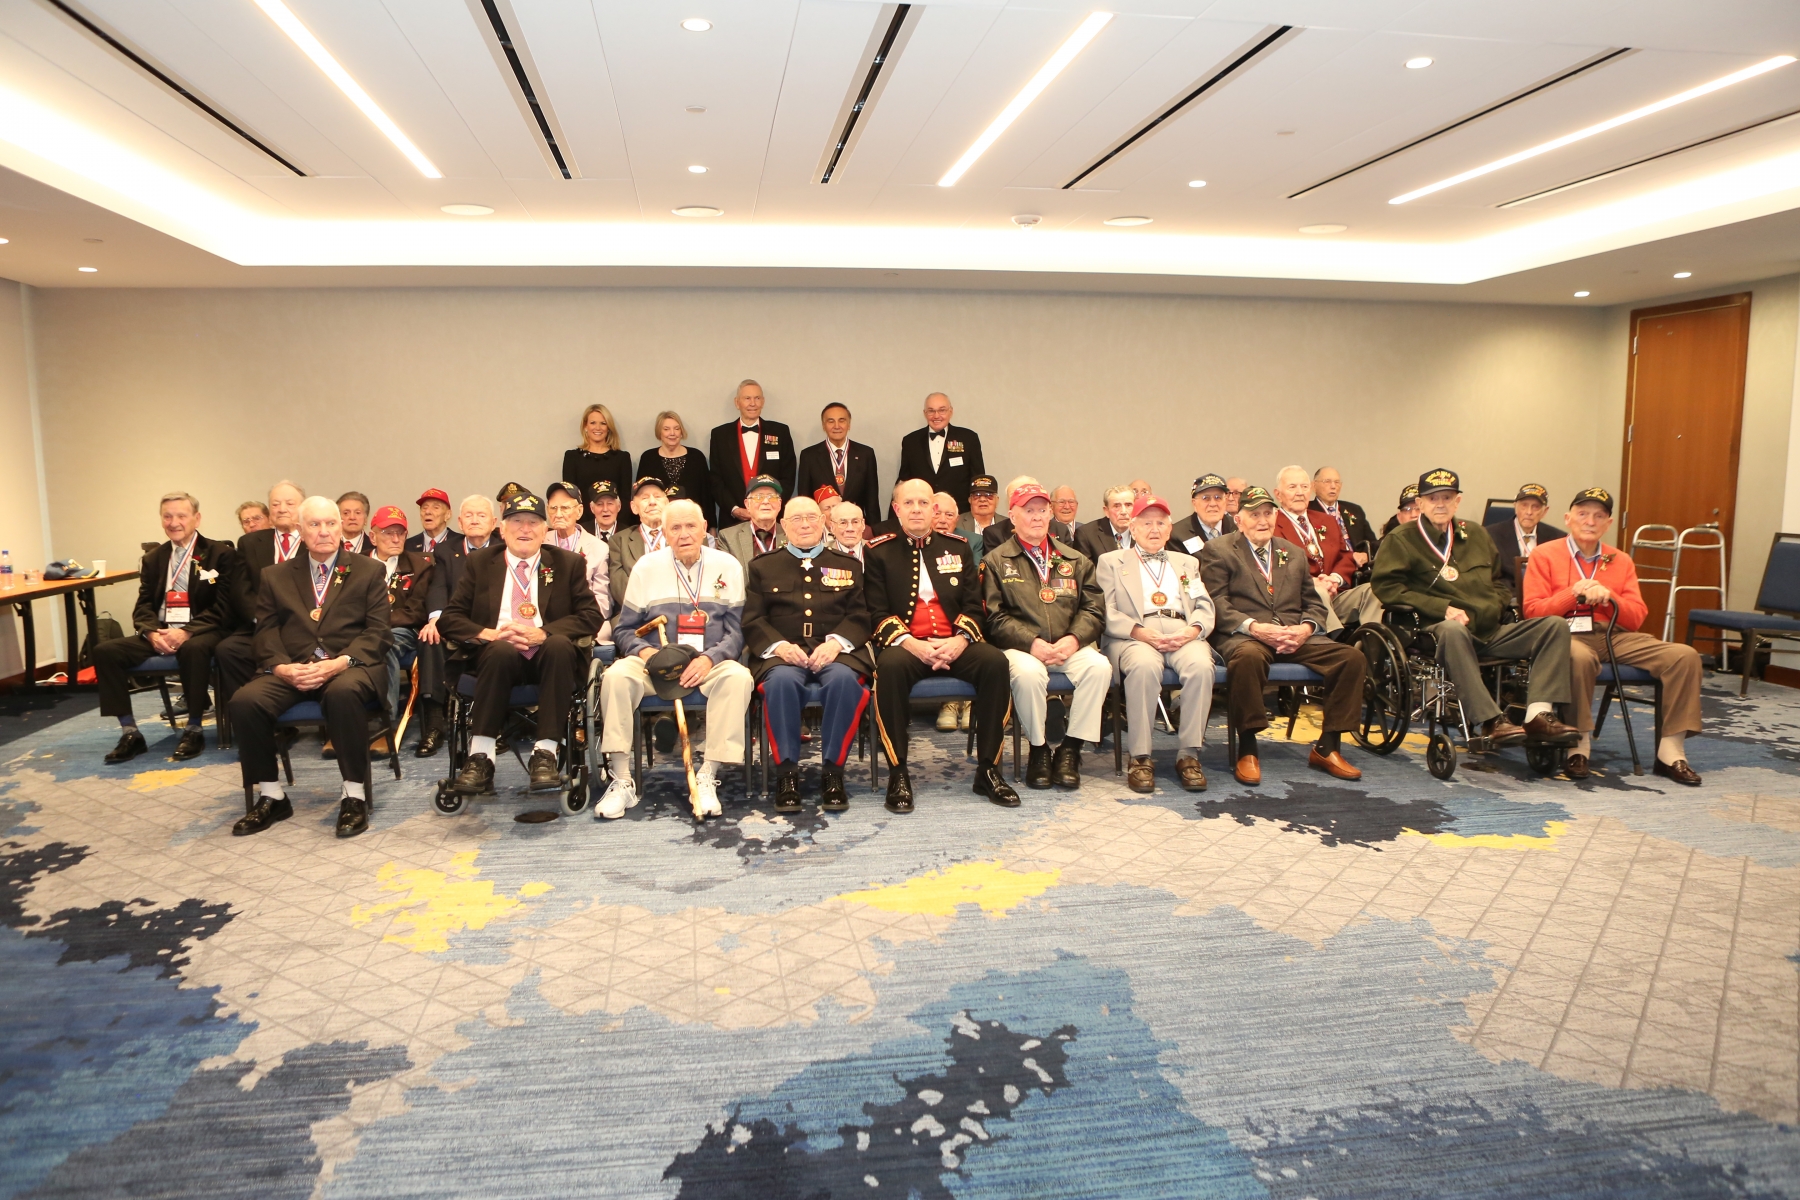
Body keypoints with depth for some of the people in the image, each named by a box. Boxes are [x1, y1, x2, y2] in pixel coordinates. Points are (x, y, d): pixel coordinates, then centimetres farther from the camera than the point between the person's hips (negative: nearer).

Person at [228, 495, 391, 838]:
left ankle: (354, 796, -25)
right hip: (291, 669, 3)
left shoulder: (368, 571, 11)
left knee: (343, 692, -38)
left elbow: (376, 630, 2)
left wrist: (340, 662, -16)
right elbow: (266, 631, 10)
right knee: (244, 701, -25)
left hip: (350, 666, -3)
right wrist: (282, 667, -12)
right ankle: (271, 796, -7)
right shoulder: (275, 576, 18)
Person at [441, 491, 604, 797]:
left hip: (550, 656, 0)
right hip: (496, 656, 0)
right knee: (502, 650, -34)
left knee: (559, 645, -34)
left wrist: (541, 633, -15)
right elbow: (450, 618, 8)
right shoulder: (480, 562, 14)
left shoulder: (569, 563, 11)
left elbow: (592, 617, 1)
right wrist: (488, 634, -13)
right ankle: (480, 757, -32)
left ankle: (545, 754, -34)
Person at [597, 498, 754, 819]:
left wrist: (709, 658, -17)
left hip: (709, 664, -1)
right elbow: (624, 629, 9)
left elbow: (736, 630, 2)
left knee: (738, 678, -33)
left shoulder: (728, 566, 6)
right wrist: (643, 650, -14)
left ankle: (706, 778, -28)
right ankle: (622, 781, -24)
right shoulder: (646, 567, 8)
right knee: (616, 676, -30)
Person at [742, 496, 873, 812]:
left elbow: (860, 615, 9)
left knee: (844, 679, -35)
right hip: (782, 653, 0)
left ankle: (832, 770, -23)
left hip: (835, 651, 0)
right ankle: (786, 772, -26)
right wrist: (779, 645, -12)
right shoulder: (762, 567, 18)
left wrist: (836, 642, -12)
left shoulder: (848, 565, 20)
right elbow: (752, 620, 8)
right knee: (781, 680, -36)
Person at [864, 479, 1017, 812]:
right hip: (904, 645, -2)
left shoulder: (958, 548, 17)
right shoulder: (879, 552, 9)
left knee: (995, 661, -28)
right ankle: (898, 775, -25)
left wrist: (960, 640, -11)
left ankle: (988, 770, -16)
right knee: (890, 666, -37)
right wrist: (911, 644, -17)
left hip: (954, 644, 3)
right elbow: (877, 613, 0)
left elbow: (974, 605, 10)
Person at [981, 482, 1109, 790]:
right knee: (1028, 673, -37)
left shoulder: (1075, 560, 19)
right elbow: (995, 617, -2)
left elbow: (1094, 608, 10)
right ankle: (1038, 750, -13)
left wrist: (1073, 639, -11)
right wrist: (1032, 642, -16)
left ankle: (1070, 749, -15)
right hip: (1021, 647, -3)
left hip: (1070, 646, 3)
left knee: (1099, 667, -28)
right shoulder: (996, 562, 9)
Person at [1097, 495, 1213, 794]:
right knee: (1144, 666, -38)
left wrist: (1193, 629, -7)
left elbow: (1205, 607, 16)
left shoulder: (1187, 563, 29)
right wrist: (1139, 631, -13)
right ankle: (1140, 757, -28)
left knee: (1201, 666, -33)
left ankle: (1189, 754, -22)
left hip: (1183, 634, 3)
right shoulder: (1111, 561, 19)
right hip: (1134, 636, -3)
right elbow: (1107, 612, 5)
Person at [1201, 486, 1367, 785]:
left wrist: (1305, 628, -4)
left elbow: (1314, 603, 20)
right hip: (1243, 636, -5)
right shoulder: (1218, 550, 8)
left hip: (1296, 637, 5)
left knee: (1353, 657, -18)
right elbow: (1216, 603, -4)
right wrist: (1255, 627, -18)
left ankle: (1327, 747, -6)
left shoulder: (1294, 553, 24)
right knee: (1248, 657, -41)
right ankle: (1247, 750, -26)